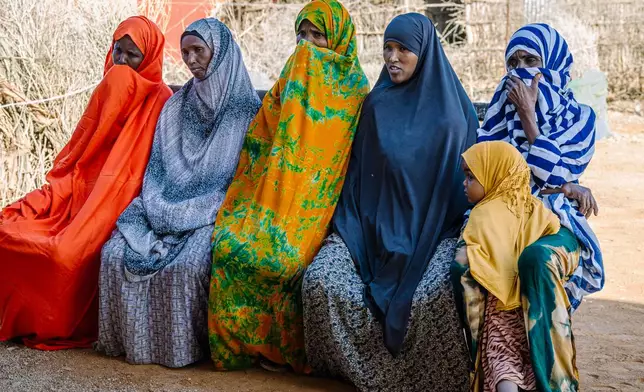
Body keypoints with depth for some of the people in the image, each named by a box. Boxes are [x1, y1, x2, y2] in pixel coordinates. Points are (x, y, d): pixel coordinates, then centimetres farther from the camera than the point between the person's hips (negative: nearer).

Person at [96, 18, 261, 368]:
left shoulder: (244, 108, 0)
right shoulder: (178, 105, 14)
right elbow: (158, 168, 13)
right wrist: (156, 208, -3)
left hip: (213, 211, -5)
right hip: (170, 207, 5)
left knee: (187, 261, -33)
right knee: (116, 252, -19)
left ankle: (185, 346, -13)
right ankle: (131, 340, -6)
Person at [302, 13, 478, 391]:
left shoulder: (452, 111, -3)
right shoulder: (377, 103, 5)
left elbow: (466, 177, 2)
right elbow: (360, 169, 11)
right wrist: (351, 223, 4)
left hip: (433, 227, -3)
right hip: (375, 222, 3)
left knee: (434, 296, -33)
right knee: (321, 281, -20)